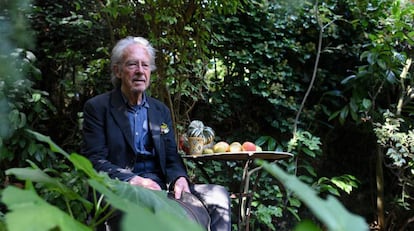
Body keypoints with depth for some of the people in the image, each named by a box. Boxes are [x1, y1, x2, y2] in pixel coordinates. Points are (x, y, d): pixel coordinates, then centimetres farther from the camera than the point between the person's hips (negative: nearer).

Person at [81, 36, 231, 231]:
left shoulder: (161, 111, 19)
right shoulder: (97, 107, 4)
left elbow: (172, 158, 15)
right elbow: (95, 160, -5)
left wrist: (179, 178, -10)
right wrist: (132, 180, -21)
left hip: (160, 186, 6)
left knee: (217, 194, -14)